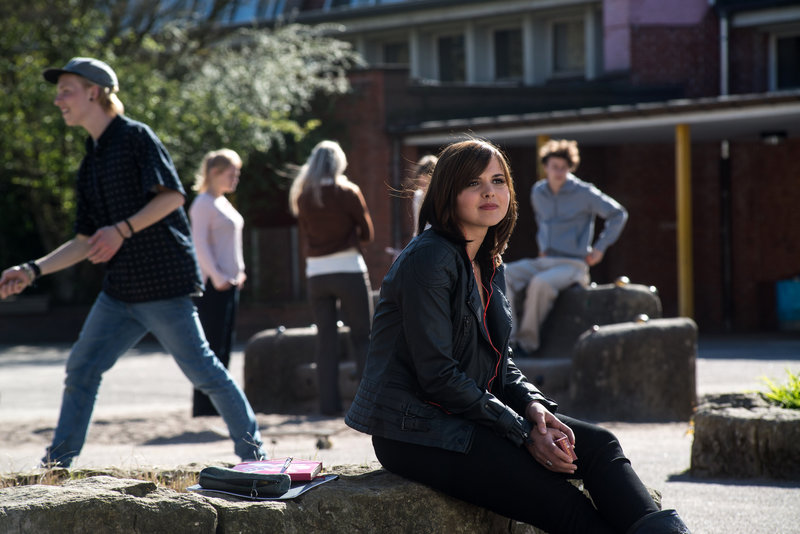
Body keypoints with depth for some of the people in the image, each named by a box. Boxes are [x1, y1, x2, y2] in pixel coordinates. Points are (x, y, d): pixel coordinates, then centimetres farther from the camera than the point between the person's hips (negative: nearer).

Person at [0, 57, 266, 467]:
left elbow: (171, 195, -15)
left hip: (163, 280, -8)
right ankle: (58, 464, 10)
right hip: (120, 288, 8)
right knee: (82, 367, 5)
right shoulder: (90, 164, 17)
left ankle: (252, 452, 8)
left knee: (201, 370, -4)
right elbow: (86, 243, 17)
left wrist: (122, 230, -20)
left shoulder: (135, 137, -5)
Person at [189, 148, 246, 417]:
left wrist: (238, 272, 17)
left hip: (229, 282, 9)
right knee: (212, 344, -9)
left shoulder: (223, 203, 17)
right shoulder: (204, 204, -10)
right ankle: (204, 405, -7)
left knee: (224, 344, 9)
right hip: (212, 284, -9)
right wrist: (217, 276, -22)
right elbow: (199, 244, -17)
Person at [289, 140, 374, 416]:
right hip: (349, 270, -3)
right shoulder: (348, 192, -5)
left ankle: (329, 402, 3)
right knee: (362, 336, 2)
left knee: (326, 339, 6)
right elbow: (367, 233, 2)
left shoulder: (303, 197, 5)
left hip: (315, 273, 3)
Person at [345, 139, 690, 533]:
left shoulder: (489, 266, 14)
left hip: (473, 412, 9)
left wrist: (532, 404, -5)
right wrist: (522, 433, -17)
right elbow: (437, 375, -19)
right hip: (417, 431, -9)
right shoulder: (429, 260, -15)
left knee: (598, 444, -12)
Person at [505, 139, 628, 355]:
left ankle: (528, 340, -25)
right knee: (506, 274, -21)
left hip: (573, 265, -6)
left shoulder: (583, 193, -7)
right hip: (545, 262, 6)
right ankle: (512, 335, -23)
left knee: (540, 283, -36)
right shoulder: (538, 192, 10)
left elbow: (618, 214, 0)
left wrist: (600, 248, -3)